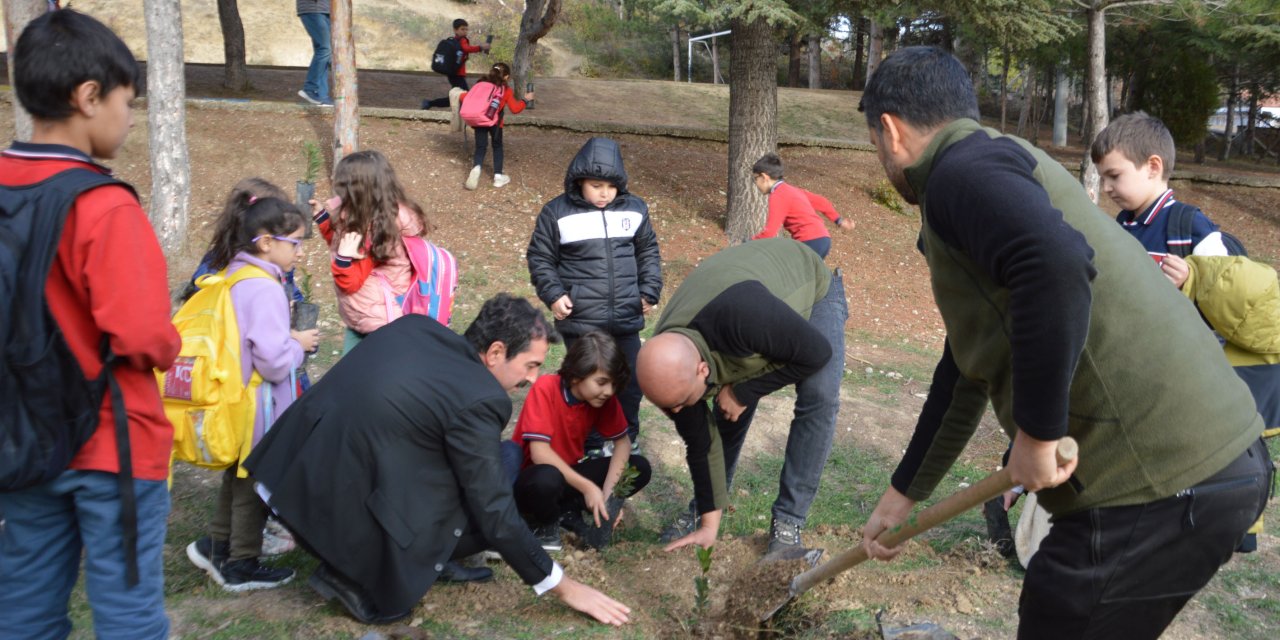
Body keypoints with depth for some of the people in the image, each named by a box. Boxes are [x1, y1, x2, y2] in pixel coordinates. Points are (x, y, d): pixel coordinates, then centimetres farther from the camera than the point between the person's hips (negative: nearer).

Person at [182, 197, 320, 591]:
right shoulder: (265, 290, -24)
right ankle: (241, 567, 22)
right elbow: (274, 362, -27)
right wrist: (299, 344, -9)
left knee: (238, 476, 25)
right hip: (257, 409, -9)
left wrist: (287, 335, 7)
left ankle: (216, 547, 39)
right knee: (254, 485, 8)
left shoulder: (234, 278, 5)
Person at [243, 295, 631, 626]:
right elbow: (494, 513, -9)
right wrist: (560, 586, 2)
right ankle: (360, 579, 3)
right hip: (345, 507, -8)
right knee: (482, 515, 1)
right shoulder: (477, 399, -14)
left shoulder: (415, 326, 6)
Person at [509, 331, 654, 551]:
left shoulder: (603, 398, -9)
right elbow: (539, 452, -29)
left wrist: (609, 492, -18)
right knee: (547, 479, -41)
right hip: (531, 478, -6)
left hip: (570, 475, 6)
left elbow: (622, 442, -3)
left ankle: (568, 511, -3)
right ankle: (544, 523, -7)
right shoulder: (545, 389, -25)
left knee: (640, 468, -10)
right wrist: (587, 487, -30)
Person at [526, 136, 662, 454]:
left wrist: (650, 291, 8)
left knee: (631, 381, 14)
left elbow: (648, 252, 15)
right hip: (580, 320, -3)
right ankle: (592, 447, 24)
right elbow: (539, 257, 2)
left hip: (627, 319, 3)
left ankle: (629, 440, 34)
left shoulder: (635, 209, 4)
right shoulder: (557, 213, -5)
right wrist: (552, 294, -8)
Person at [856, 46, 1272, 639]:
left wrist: (1037, 433, -22)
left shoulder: (962, 168, -10)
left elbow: (1057, 262, -34)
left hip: (1159, 481, -9)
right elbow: (962, 380, 27)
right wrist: (901, 496, 33)